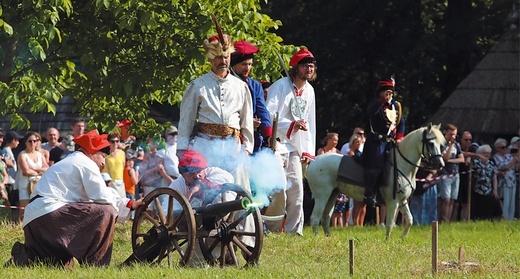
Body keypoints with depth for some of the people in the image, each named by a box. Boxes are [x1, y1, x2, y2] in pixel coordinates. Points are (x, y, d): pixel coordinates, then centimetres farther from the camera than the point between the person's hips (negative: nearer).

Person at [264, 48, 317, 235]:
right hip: (276, 146, -7)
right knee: (278, 190, -11)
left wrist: (307, 150, 12)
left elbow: (309, 122, 17)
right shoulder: (280, 86, -11)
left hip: (294, 149, 7)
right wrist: (291, 125, -31)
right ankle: (273, 229, -2)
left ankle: (294, 230, 9)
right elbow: (269, 116, -19)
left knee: (297, 189, 3)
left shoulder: (309, 91, 12)